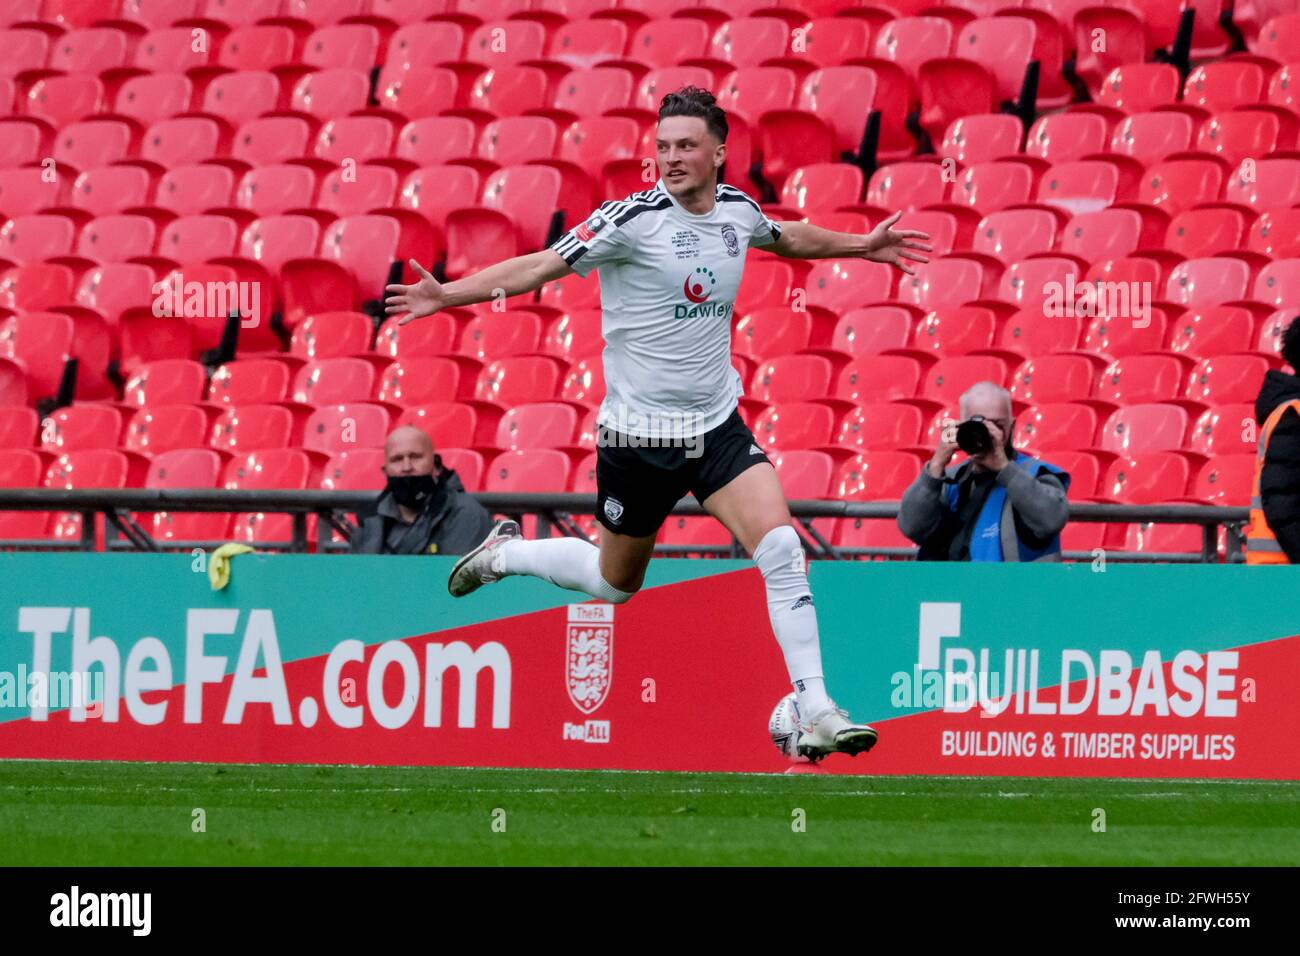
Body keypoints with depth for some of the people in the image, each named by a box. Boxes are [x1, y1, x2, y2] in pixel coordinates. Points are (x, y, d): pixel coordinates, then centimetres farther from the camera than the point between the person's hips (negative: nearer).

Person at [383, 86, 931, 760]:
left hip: (718, 426, 4)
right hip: (638, 432, -4)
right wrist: (449, 295, -26)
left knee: (781, 545, -16)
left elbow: (785, 236, 28)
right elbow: (540, 267, -16)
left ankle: (814, 711, -13)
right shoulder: (632, 218, -14)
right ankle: (504, 553, 41)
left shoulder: (737, 210, 3)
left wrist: (862, 246, 37)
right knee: (614, 583, 12)